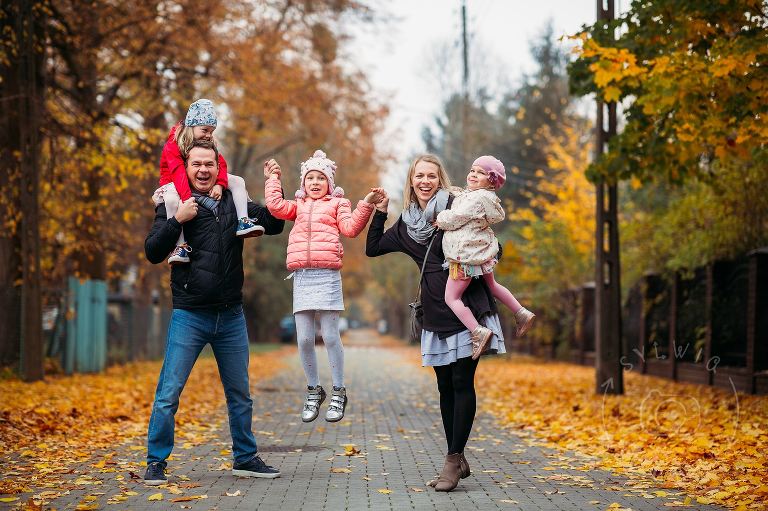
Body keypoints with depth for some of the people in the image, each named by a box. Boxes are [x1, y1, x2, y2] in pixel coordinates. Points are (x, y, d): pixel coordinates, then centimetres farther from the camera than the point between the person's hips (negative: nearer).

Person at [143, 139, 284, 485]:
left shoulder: (235, 203, 8)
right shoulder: (173, 205, -2)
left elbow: (274, 225, 14)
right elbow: (153, 253, -9)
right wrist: (177, 220, -21)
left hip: (231, 316, 4)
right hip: (189, 316, -4)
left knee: (240, 393, 13)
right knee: (168, 394, -5)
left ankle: (245, 459, 26)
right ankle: (155, 463, 6)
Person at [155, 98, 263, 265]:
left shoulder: (207, 143, 2)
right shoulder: (172, 145, -20)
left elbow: (220, 164, -11)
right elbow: (178, 173, -35)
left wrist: (219, 184, -32)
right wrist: (187, 199, -49)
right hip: (175, 184, -7)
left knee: (238, 181, -5)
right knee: (172, 199, -43)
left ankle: (242, 222, -18)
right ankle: (180, 245, -42)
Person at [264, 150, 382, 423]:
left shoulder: (337, 204, 10)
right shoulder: (298, 206, 21)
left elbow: (350, 227, -4)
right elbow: (275, 205, 6)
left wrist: (366, 205, -14)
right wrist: (272, 179, 15)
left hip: (327, 275, -3)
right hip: (301, 277, 3)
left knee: (330, 336, -3)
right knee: (304, 339, 2)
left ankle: (338, 393, 9)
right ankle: (313, 391, 17)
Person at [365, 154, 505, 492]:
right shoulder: (406, 223, 12)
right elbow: (372, 248, 17)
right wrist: (380, 211, 12)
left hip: (465, 309, -6)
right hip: (436, 315, 6)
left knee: (462, 383, -6)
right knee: (445, 387, 8)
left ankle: (454, 459, -4)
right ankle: (458, 461, 15)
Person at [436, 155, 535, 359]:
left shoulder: (477, 198, -21)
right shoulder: (487, 197, 11)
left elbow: (453, 219, -18)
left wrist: (440, 218, 1)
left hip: (465, 256, -10)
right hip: (482, 253, 10)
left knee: (452, 297, -4)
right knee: (491, 284, 31)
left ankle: (478, 332, -13)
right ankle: (522, 313, 34)